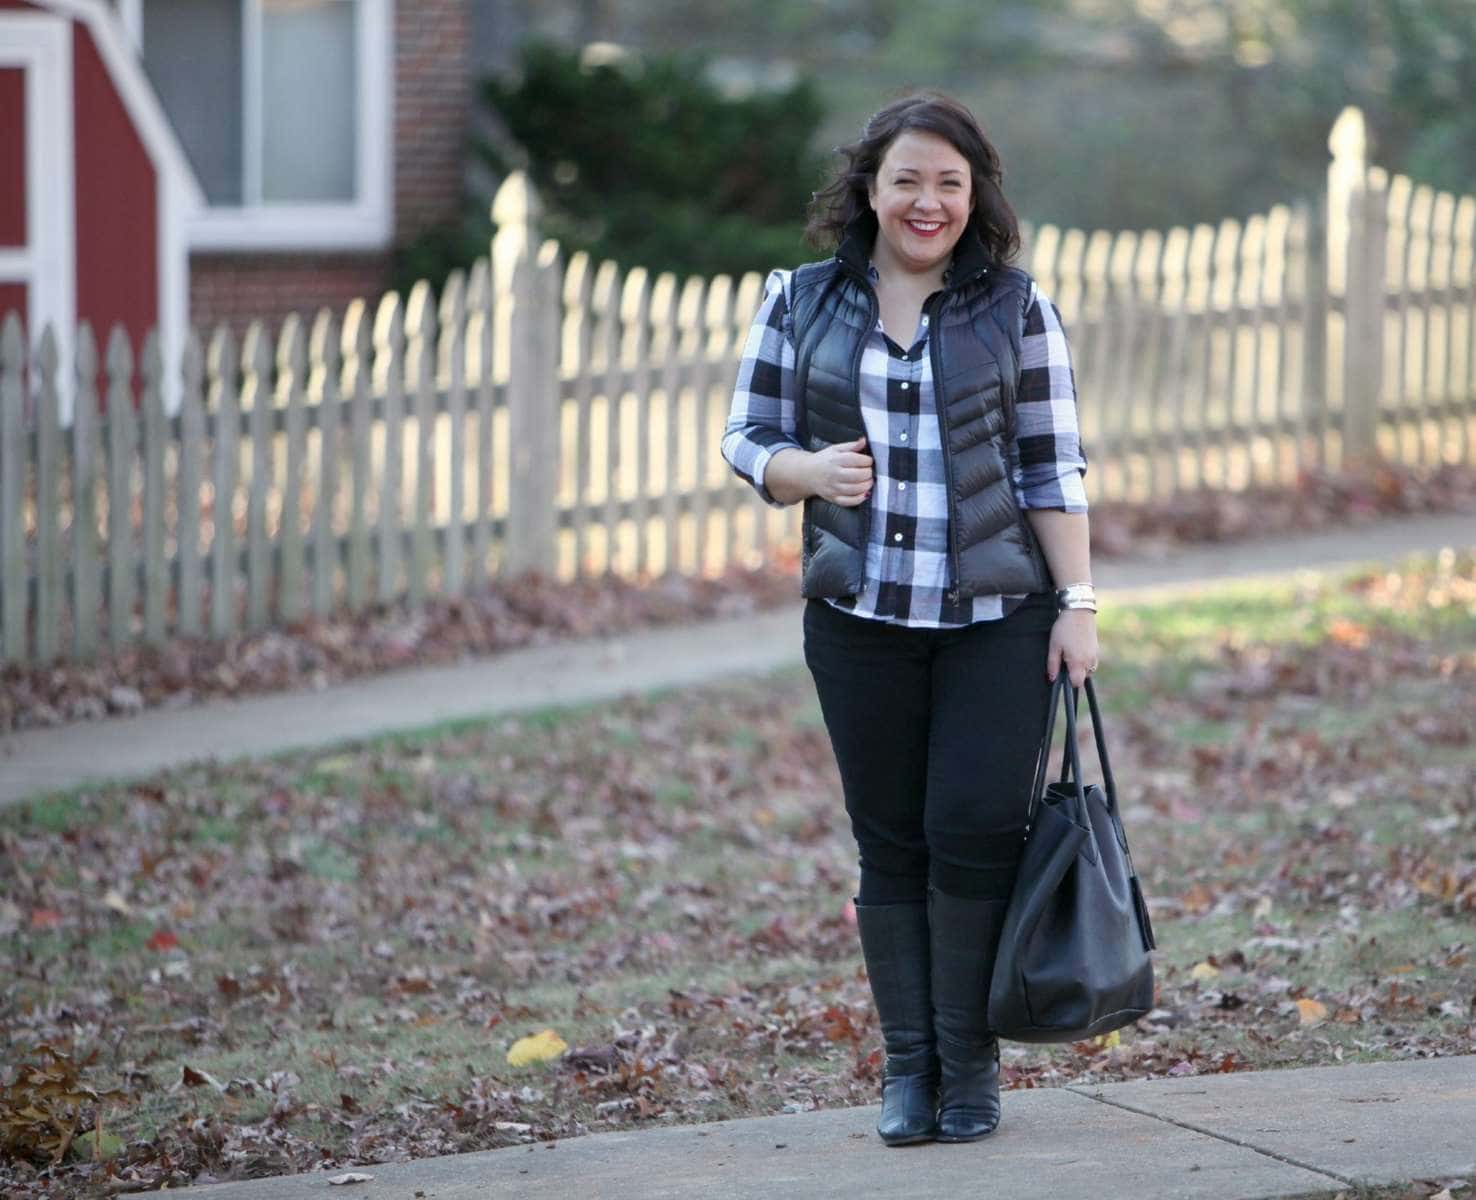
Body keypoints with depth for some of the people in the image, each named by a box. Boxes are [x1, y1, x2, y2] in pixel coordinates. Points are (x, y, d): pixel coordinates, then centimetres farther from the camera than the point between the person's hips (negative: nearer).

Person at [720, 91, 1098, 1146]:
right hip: (861, 621, 1)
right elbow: (747, 438, 8)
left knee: (975, 831, -7)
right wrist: (809, 470, -14)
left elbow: (1053, 468, 2)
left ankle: (970, 1063, 6)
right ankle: (908, 1067, 11)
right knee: (891, 846, 4)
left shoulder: (1017, 308, 2)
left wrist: (1078, 604, -3)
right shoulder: (800, 303, 4)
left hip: (998, 619, -1)